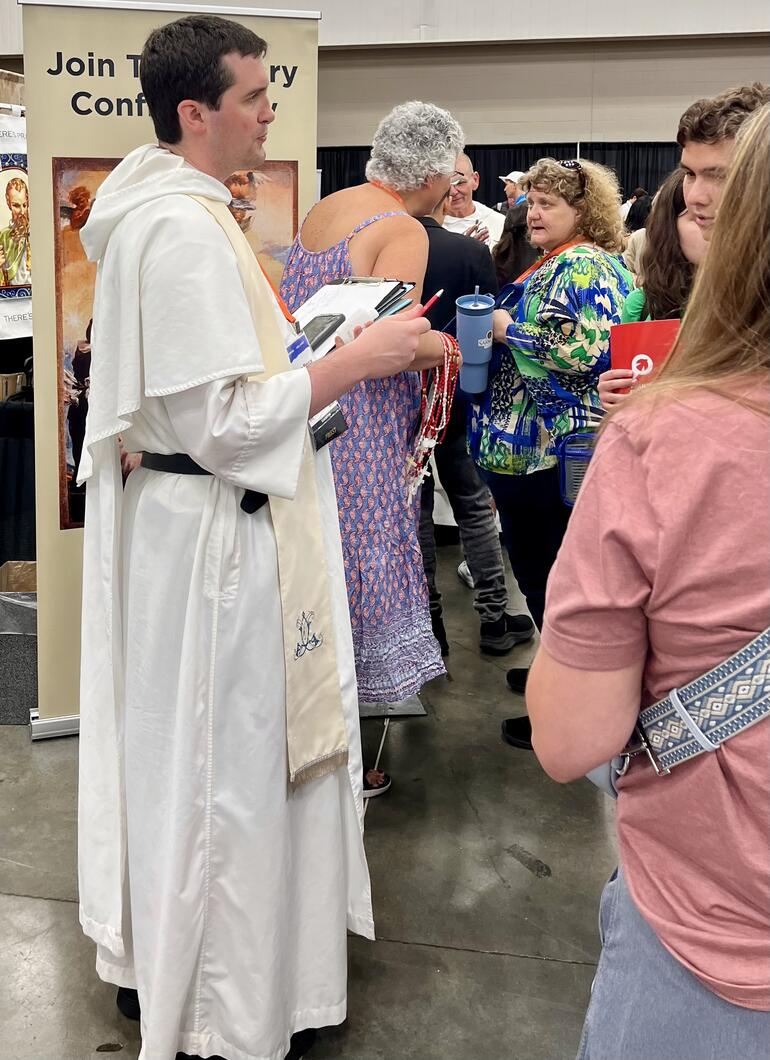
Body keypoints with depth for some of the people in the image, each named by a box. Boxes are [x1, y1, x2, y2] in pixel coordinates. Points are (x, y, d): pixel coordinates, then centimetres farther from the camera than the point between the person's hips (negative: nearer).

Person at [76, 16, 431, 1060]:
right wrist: (356, 359, -17)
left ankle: (151, 953, 40)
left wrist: (298, 343, 16)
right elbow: (221, 423, -24)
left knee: (178, 754, 21)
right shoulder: (184, 229, -21)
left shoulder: (160, 210, 12)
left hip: (178, 519, 10)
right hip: (216, 534, -10)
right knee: (228, 767, 3)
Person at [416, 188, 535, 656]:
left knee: (415, 508, 11)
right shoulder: (473, 253, -11)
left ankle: (428, 619, 17)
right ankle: (494, 617, 17)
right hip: (457, 400, 0)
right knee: (475, 505, 12)